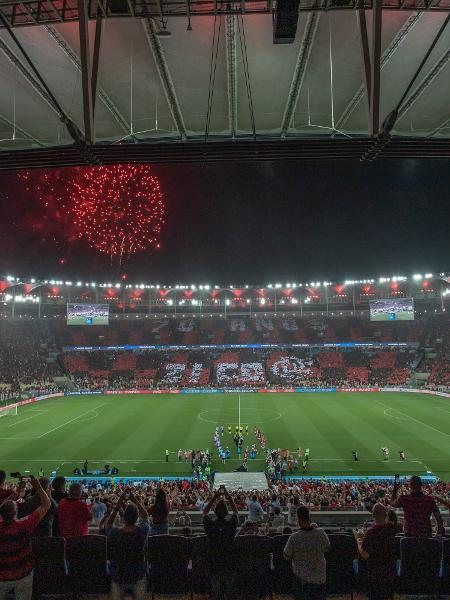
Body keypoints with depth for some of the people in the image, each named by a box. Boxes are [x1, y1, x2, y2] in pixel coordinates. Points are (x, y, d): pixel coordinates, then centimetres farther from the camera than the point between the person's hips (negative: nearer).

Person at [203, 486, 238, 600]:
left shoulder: (210, 524, -14)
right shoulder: (231, 523, -14)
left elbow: (205, 511, 6)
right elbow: (235, 510, 7)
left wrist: (215, 496, 2)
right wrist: (228, 496, 5)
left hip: (214, 562, 0)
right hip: (229, 561, 0)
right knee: (231, 591, 15)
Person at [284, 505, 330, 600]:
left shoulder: (294, 538, -22)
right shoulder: (320, 533, -16)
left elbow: (286, 556, -7)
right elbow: (327, 548, 6)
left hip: (302, 578, -3)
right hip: (320, 577, 3)